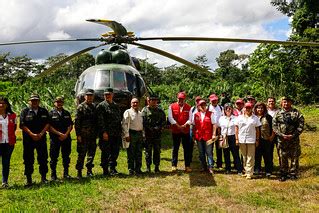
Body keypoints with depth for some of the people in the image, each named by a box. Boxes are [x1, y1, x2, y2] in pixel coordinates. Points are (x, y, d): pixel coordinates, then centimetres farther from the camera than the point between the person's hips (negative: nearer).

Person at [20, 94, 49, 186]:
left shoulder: (44, 112, 9)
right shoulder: (25, 112, 2)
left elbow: (47, 124, 4)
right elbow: (22, 125, -6)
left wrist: (41, 134, -9)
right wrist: (32, 134, -14)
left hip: (41, 138, 2)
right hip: (28, 139, -2)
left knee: (43, 158, 5)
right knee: (28, 160, 3)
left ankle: (43, 177, 16)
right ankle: (29, 179, 11)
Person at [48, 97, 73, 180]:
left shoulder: (67, 113, 13)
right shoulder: (51, 114, 0)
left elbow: (70, 125, 8)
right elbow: (49, 127, -7)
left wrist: (66, 134, -7)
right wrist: (59, 134, -15)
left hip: (66, 138, 4)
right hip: (55, 138, -3)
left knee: (66, 156, 8)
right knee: (54, 157, 2)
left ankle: (66, 173, 19)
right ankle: (53, 174, 11)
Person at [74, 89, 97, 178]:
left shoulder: (94, 107, 14)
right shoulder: (81, 107, -4)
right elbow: (76, 121, -8)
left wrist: (96, 133, 14)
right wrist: (78, 134, -13)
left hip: (92, 135, 6)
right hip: (83, 135, -6)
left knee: (92, 152, 8)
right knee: (82, 153, -2)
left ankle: (89, 170, 18)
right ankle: (79, 172, 6)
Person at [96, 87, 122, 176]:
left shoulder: (116, 106, 16)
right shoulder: (101, 106, -3)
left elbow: (120, 118, 20)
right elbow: (100, 120, -10)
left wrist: (120, 131, 13)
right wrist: (104, 132, -17)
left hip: (116, 134, 6)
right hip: (106, 134, -6)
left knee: (115, 151, 7)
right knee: (106, 152, 1)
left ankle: (112, 168, 18)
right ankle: (105, 170, 10)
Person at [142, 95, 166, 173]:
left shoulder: (160, 111, 12)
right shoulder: (145, 110, 3)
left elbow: (164, 121, 9)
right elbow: (143, 121, -4)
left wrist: (158, 128, -6)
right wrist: (151, 129, -11)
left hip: (157, 133, 2)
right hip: (148, 134, -2)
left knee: (157, 151, 5)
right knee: (148, 151, 3)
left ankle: (157, 166, 12)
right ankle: (148, 166, 11)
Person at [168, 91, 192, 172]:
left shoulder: (188, 107, 6)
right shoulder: (172, 106, 1)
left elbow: (190, 119, 1)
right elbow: (170, 118, -6)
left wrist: (185, 125, -17)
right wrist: (177, 125, -16)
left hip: (186, 131, 1)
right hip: (175, 131, -1)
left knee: (187, 149, 4)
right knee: (175, 148, 6)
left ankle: (187, 166, 11)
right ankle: (174, 165, 13)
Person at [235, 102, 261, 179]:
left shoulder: (255, 118, 5)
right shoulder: (239, 117, 9)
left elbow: (257, 130, 5)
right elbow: (236, 128, 7)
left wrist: (257, 140, -1)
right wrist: (236, 139, 1)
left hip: (251, 140, -2)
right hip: (241, 140, 2)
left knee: (250, 157, -2)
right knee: (244, 157, 10)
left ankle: (249, 173, 0)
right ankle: (246, 171, 20)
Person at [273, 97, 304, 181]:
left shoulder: (297, 113, 2)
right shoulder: (278, 113, 5)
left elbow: (301, 126, -3)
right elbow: (274, 126, 1)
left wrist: (293, 135, -12)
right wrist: (281, 135, -10)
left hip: (294, 139, -1)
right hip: (282, 139, 1)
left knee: (294, 157, 4)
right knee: (283, 157, 6)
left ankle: (293, 173, 16)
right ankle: (283, 174, 16)